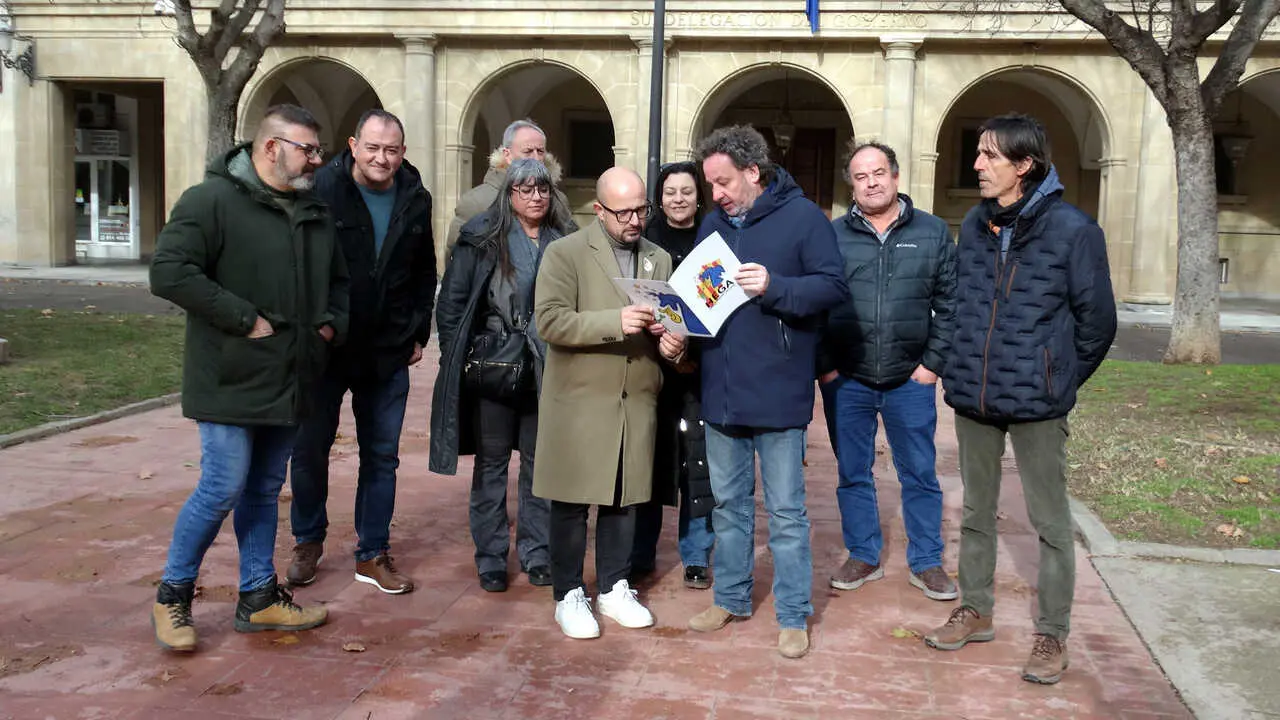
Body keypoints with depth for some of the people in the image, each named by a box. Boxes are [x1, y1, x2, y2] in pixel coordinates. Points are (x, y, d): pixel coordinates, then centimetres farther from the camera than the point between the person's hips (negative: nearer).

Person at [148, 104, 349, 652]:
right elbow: (169, 272, -20)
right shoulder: (212, 200, -10)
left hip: (288, 382, 7)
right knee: (224, 489, -5)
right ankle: (172, 595, 15)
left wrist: (332, 322, 6)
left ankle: (259, 598, 25)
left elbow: (338, 280, 26)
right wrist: (246, 319, -20)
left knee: (266, 490, 14)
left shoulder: (314, 212, 14)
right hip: (230, 381, -7)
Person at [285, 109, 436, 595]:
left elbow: (425, 273, 13)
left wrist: (418, 333, 9)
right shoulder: (322, 190, -9)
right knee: (310, 448, 7)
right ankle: (308, 543, 28)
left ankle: (373, 554, 20)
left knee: (381, 456, 8)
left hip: (388, 353, 3)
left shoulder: (416, 201, 4)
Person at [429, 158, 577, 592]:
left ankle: (536, 552, 22)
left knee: (539, 460, 9)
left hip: (547, 370, 2)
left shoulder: (566, 240, 5)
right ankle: (490, 556, 18)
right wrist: (458, 357, -5)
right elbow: (451, 300, 0)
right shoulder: (482, 238, -2)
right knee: (491, 460, 8)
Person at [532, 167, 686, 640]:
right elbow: (549, 320, -15)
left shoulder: (659, 258, 12)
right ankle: (569, 596, 17)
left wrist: (671, 343, -5)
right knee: (572, 502, 4)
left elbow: (667, 322, 19)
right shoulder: (566, 253, -4)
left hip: (637, 402, 4)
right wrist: (615, 321, -25)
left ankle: (614, 588, 27)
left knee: (624, 499, 12)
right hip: (579, 401, -4)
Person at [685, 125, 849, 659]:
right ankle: (730, 599, 32)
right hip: (721, 390, 6)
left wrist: (774, 286, -25)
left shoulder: (802, 216, -6)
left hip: (779, 392, -6)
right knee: (728, 503, 17)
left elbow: (834, 286, -12)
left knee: (786, 512, 3)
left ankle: (793, 615, 16)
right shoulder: (713, 224, 11)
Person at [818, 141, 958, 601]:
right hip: (846, 379, 1)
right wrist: (824, 366, -4)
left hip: (910, 379, 0)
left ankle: (926, 562, 22)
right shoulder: (833, 236, 2)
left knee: (920, 475, 8)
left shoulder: (933, 233, 3)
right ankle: (863, 557, 26)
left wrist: (933, 362, -4)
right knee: (853, 474, 10)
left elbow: (949, 302, 3)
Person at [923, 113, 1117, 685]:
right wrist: (958, 368, 12)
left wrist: (1059, 380, 2)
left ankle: (1052, 635, 17)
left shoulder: (1071, 230, -10)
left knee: (1050, 521, 5)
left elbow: (1096, 321, -4)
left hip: (1037, 402, -5)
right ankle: (975, 611, 31)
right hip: (973, 397, 5)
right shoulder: (974, 224, 6)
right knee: (976, 512, 16)